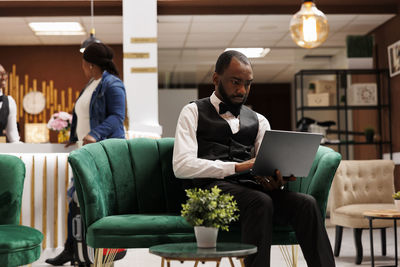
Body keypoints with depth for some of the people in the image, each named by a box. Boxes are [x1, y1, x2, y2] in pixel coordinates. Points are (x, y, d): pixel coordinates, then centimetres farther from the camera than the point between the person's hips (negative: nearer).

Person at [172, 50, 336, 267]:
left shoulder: (258, 121, 25)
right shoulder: (193, 112, 11)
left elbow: (269, 167, 14)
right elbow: (181, 165, -5)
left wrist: (276, 180, -13)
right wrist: (236, 167, -16)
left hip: (250, 187, 4)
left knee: (306, 204, -23)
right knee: (261, 202, -35)